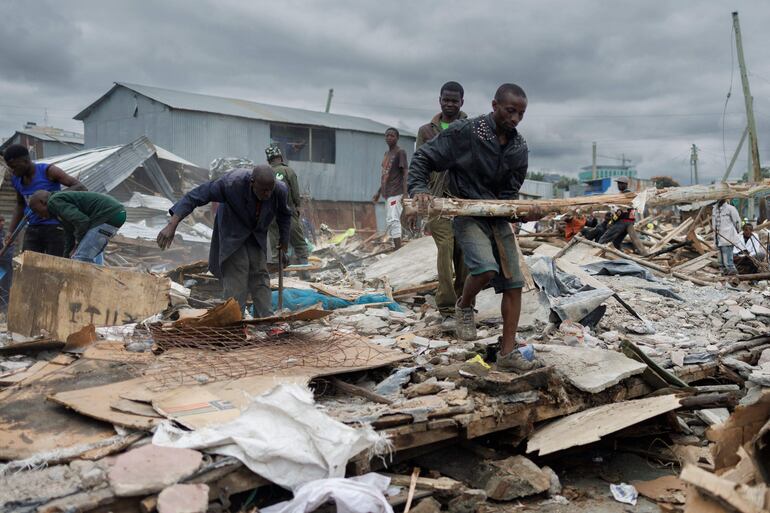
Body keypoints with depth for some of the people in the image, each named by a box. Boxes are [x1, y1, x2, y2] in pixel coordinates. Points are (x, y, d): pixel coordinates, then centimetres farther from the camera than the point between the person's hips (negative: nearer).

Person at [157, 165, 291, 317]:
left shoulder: (280, 190, -24)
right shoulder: (232, 183, -35)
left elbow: (284, 214, 0)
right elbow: (195, 196, -32)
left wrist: (284, 239, 14)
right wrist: (172, 225, -39)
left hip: (257, 236, 3)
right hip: (232, 234, -3)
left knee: (260, 276, 2)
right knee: (235, 277, -12)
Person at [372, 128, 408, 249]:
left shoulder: (400, 152, -7)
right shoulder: (386, 153, 18)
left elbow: (405, 173, -14)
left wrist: (405, 193, -23)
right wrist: (379, 192, 22)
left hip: (395, 193, -9)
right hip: (388, 193, 9)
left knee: (392, 221, -16)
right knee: (390, 222, 10)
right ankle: (397, 249, 15)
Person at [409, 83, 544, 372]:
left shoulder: (519, 148, 2)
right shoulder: (464, 132, -13)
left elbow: (509, 193, 7)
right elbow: (423, 158, -7)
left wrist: (525, 213, -12)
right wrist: (419, 188, -23)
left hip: (498, 218, 6)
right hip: (467, 215, -6)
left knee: (513, 284, 2)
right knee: (486, 268, -30)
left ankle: (507, 353, 12)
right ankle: (464, 307, 4)